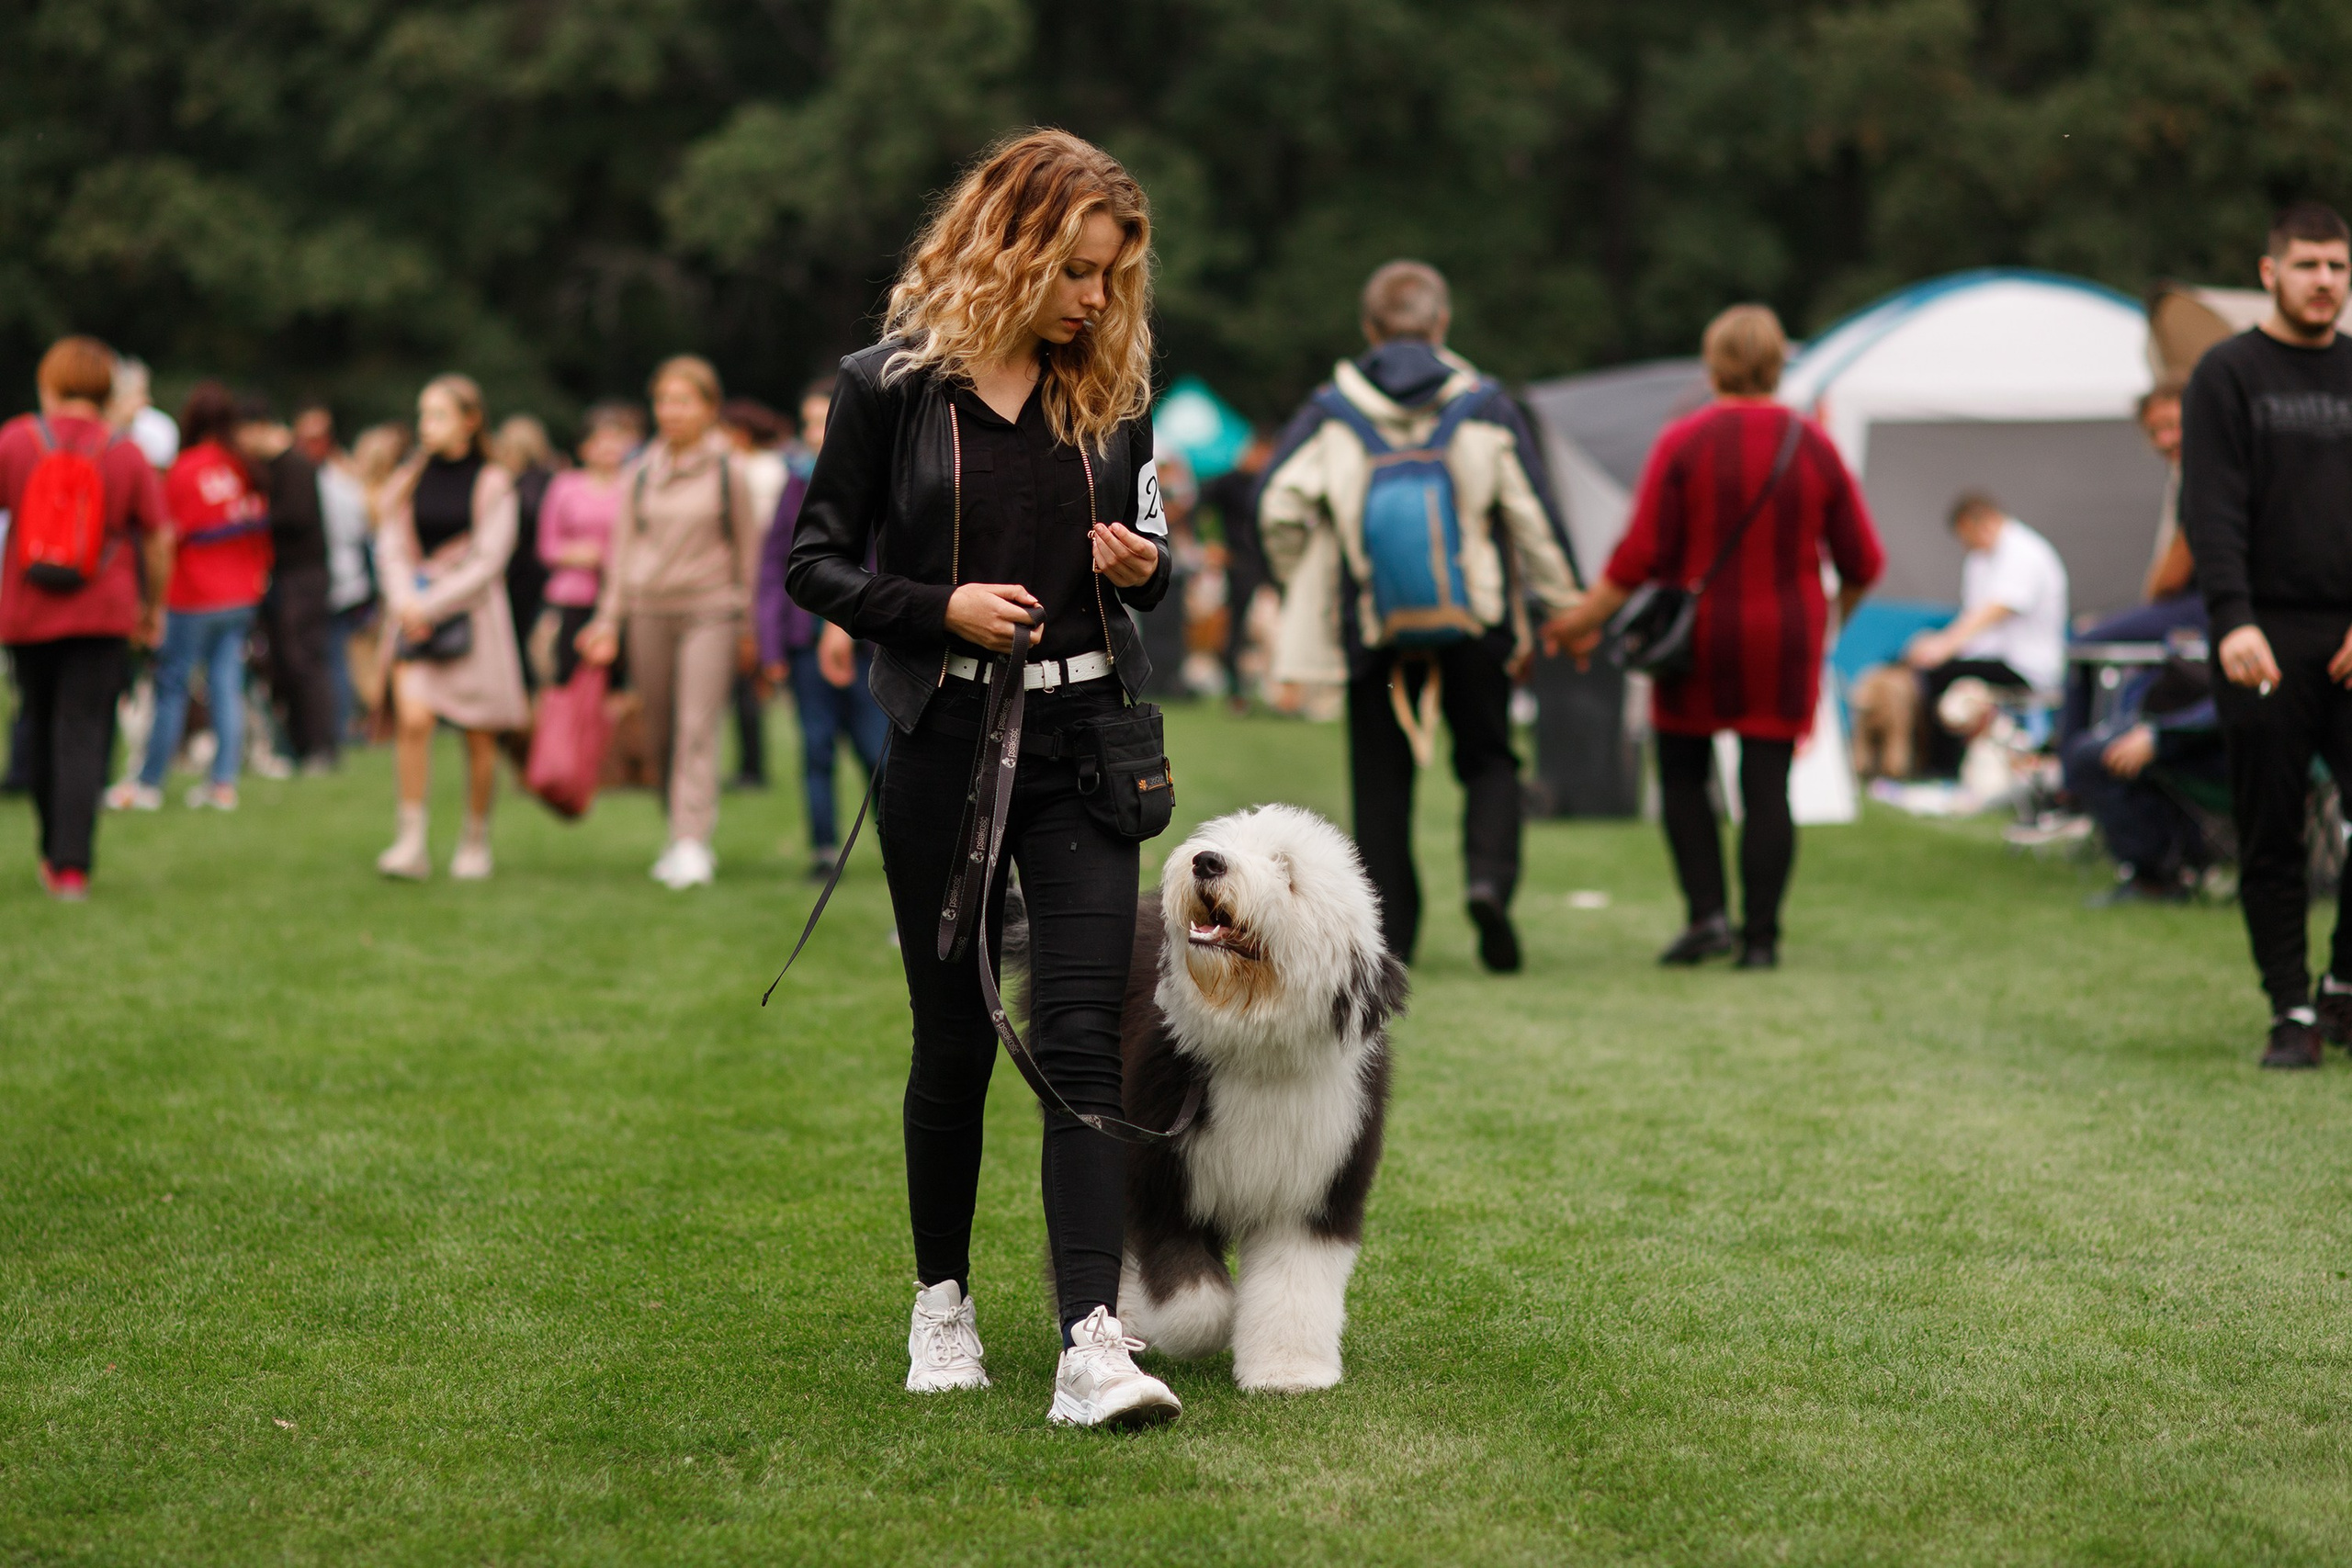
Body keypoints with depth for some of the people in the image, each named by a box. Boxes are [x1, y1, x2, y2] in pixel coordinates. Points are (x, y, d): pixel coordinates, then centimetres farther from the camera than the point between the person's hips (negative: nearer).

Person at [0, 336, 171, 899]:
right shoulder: (126, 454, -2)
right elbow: (158, 542, 2)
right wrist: (153, 608, 17)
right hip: (103, 616, -1)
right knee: (83, 737, -2)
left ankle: (54, 853, 29)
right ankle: (72, 864, -12)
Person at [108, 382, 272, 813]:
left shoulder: (184, 470, -14)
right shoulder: (248, 468, 1)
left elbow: (169, 533, -9)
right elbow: (263, 528, 7)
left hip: (194, 598, -5)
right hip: (243, 596, 5)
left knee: (172, 685, 3)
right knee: (228, 687, 6)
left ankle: (149, 782, 8)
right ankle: (224, 782, 4)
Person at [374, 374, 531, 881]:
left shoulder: (492, 484, -1)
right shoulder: (410, 479, 10)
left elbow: (488, 562, -7)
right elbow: (390, 546, 8)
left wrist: (431, 606, -13)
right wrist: (402, 598, -10)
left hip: (470, 612, -2)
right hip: (414, 614, 2)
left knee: (479, 736, 3)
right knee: (413, 719, -17)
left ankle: (476, 842, 17)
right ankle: (412, 843, -15)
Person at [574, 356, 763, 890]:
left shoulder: (728, 474, 2)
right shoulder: (639, 476, 9)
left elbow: (747, 548, 6)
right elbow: (623, 549, 13)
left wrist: (748, 624, 6)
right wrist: (608, 619, 8)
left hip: (710, 611, -4)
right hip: (649, 610, 4)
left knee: (698, 727, -14)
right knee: (661, 733, 5)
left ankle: (692, 845, -19)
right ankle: (682, 834, 18)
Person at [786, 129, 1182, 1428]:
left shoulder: (1111, 389, 7)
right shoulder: (891, 386, -4)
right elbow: (815, 563, -1)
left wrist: (1141, 566, -5)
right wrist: (943, 608, -15)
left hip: (1083, 740, 2)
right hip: (943, 744, -2)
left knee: (1081, 1038, -8)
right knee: (955, 1035, 8)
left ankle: (1092, 1341, -15)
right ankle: (941, 1301, 27)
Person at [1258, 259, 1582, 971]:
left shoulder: (1332, 411, 1)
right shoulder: (1485, 406, 1)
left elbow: (1278, 502, -9)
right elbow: (1534, 515, -1)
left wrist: (1298, 579, 7)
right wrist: (1564, 610, 6)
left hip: (1373, 619, 0)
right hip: (1475, 618, 0)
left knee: (1381, 777, 9)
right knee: (1488, 759, 13)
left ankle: (1389, 931, 7)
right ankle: (1489, 875, -13)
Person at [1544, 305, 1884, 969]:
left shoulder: (1683, 443, -8)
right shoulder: (1815, 447, 1)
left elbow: (1642, 554, -12)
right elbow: (1863, 562, 4)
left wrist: (1584, 620, -3)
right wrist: (1836, 613, 24)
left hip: (1697, 638, -2)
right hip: (1786, 644, 2)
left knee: (1682, 775, 13)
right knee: (1767, 785, 3)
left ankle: (1707, 914, 2)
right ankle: (1760, 938, 0)